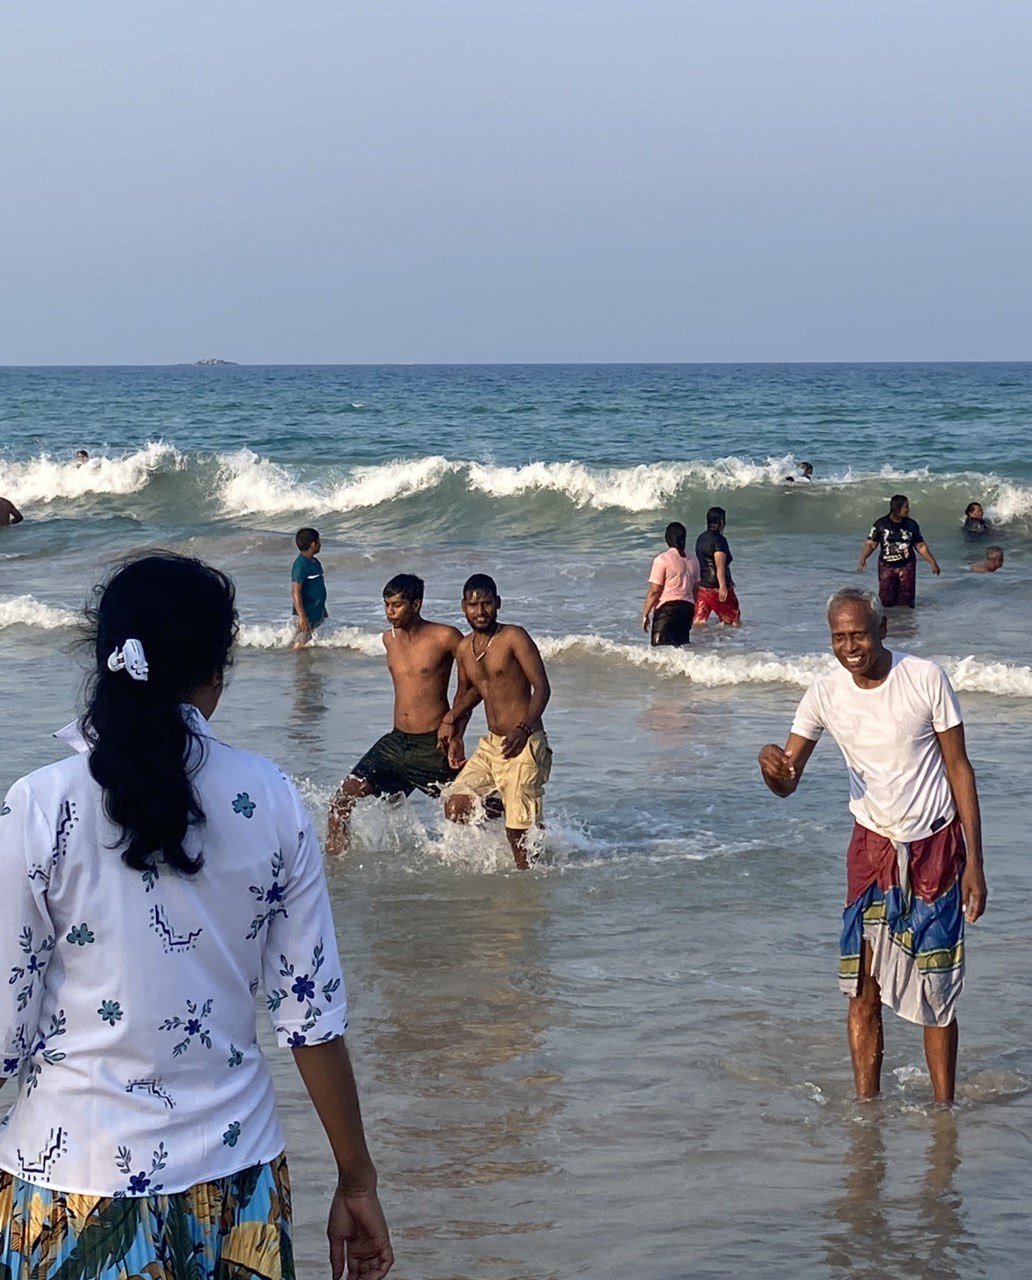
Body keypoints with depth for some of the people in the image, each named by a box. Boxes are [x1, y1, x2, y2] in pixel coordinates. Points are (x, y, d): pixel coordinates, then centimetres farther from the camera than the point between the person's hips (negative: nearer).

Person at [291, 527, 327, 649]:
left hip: (317, 613, 10)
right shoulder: (300, 565, -19)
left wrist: (323, 610, 28)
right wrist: (302, 616, -28)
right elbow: (295, 592, -24)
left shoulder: (314, 563, 11)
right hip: (306, 614, -10)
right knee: (301, 644, -7)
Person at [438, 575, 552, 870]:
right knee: (455, 808, -3)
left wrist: (524, 729, -28)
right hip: (490, 745, 7)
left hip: (524, 746, -7)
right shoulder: (464, 648, 11)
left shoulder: (514, 638, -9)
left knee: (519, 831, -8)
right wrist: (455, 736, 15)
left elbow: (542, 687, -15)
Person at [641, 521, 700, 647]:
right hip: (687, 607, 6)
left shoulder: (662, 560, -10)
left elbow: (654, 591, -11)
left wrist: (645, 614, -4)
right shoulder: (692, 560, 10)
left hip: (667, 608, -6)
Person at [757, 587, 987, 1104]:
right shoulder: (826, 693, -5)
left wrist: (974, 862, -8)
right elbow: (788, 782, -4)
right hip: (872, 848, 2)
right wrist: (772, 767, -30)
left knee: (937, 993, 2)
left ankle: (944, 1111, 15)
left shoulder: (925, 679, -12)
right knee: (863, 992, 0)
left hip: (935, 848, -2)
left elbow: (959, 769, -6)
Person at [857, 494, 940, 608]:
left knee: (906, 601, 2)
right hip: (886, 566, -1)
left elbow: (921, 546, 5)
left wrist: (933, 563, 4)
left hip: (906, 565, 1)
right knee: (886, 600, -1)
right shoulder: (881, 524, -8)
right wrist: (863, 558, -26)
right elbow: (871, 544, -8)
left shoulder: (912, 525, -2)